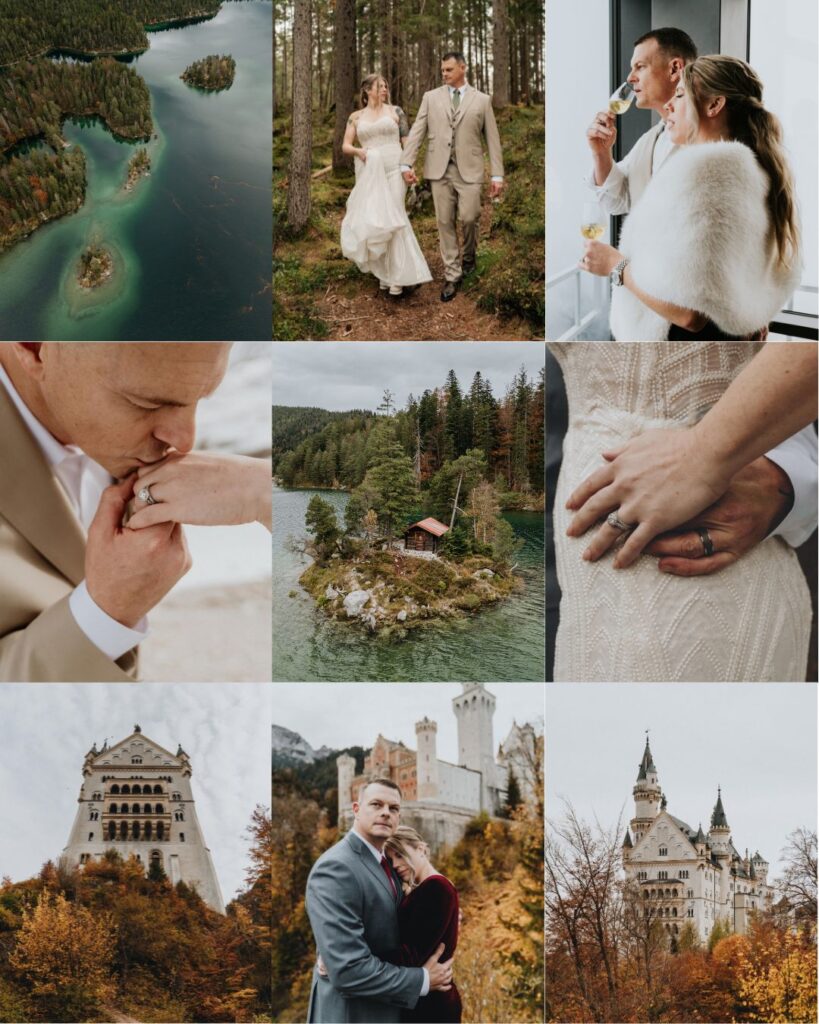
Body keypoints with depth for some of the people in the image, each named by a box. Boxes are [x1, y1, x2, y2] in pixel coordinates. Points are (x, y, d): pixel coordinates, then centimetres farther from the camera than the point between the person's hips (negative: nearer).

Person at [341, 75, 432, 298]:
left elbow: (406, 141, 5)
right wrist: (358, 151, -13)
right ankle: (384, 271, 12)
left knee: (391, 218, -10)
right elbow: (345, 146, 8)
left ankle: (398, 276, -10)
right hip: (368, 173, 2)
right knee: (371, 220, 1)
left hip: (392, 170, -2)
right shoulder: (356, 117, 11)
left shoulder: (395, 111, 7)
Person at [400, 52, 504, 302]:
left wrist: (497, 175, 0)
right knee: (445, 222, 1)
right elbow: (417, 132, 4)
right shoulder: (431, 98, 10)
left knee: (468, 218, -11)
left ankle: (468, 254, 20)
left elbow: (492, 138, 6)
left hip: (469, 169, -1)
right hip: (439, 169, 1)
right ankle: (452, 275, 9)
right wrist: (406, 164, -7)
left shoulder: (482, 100, 8)